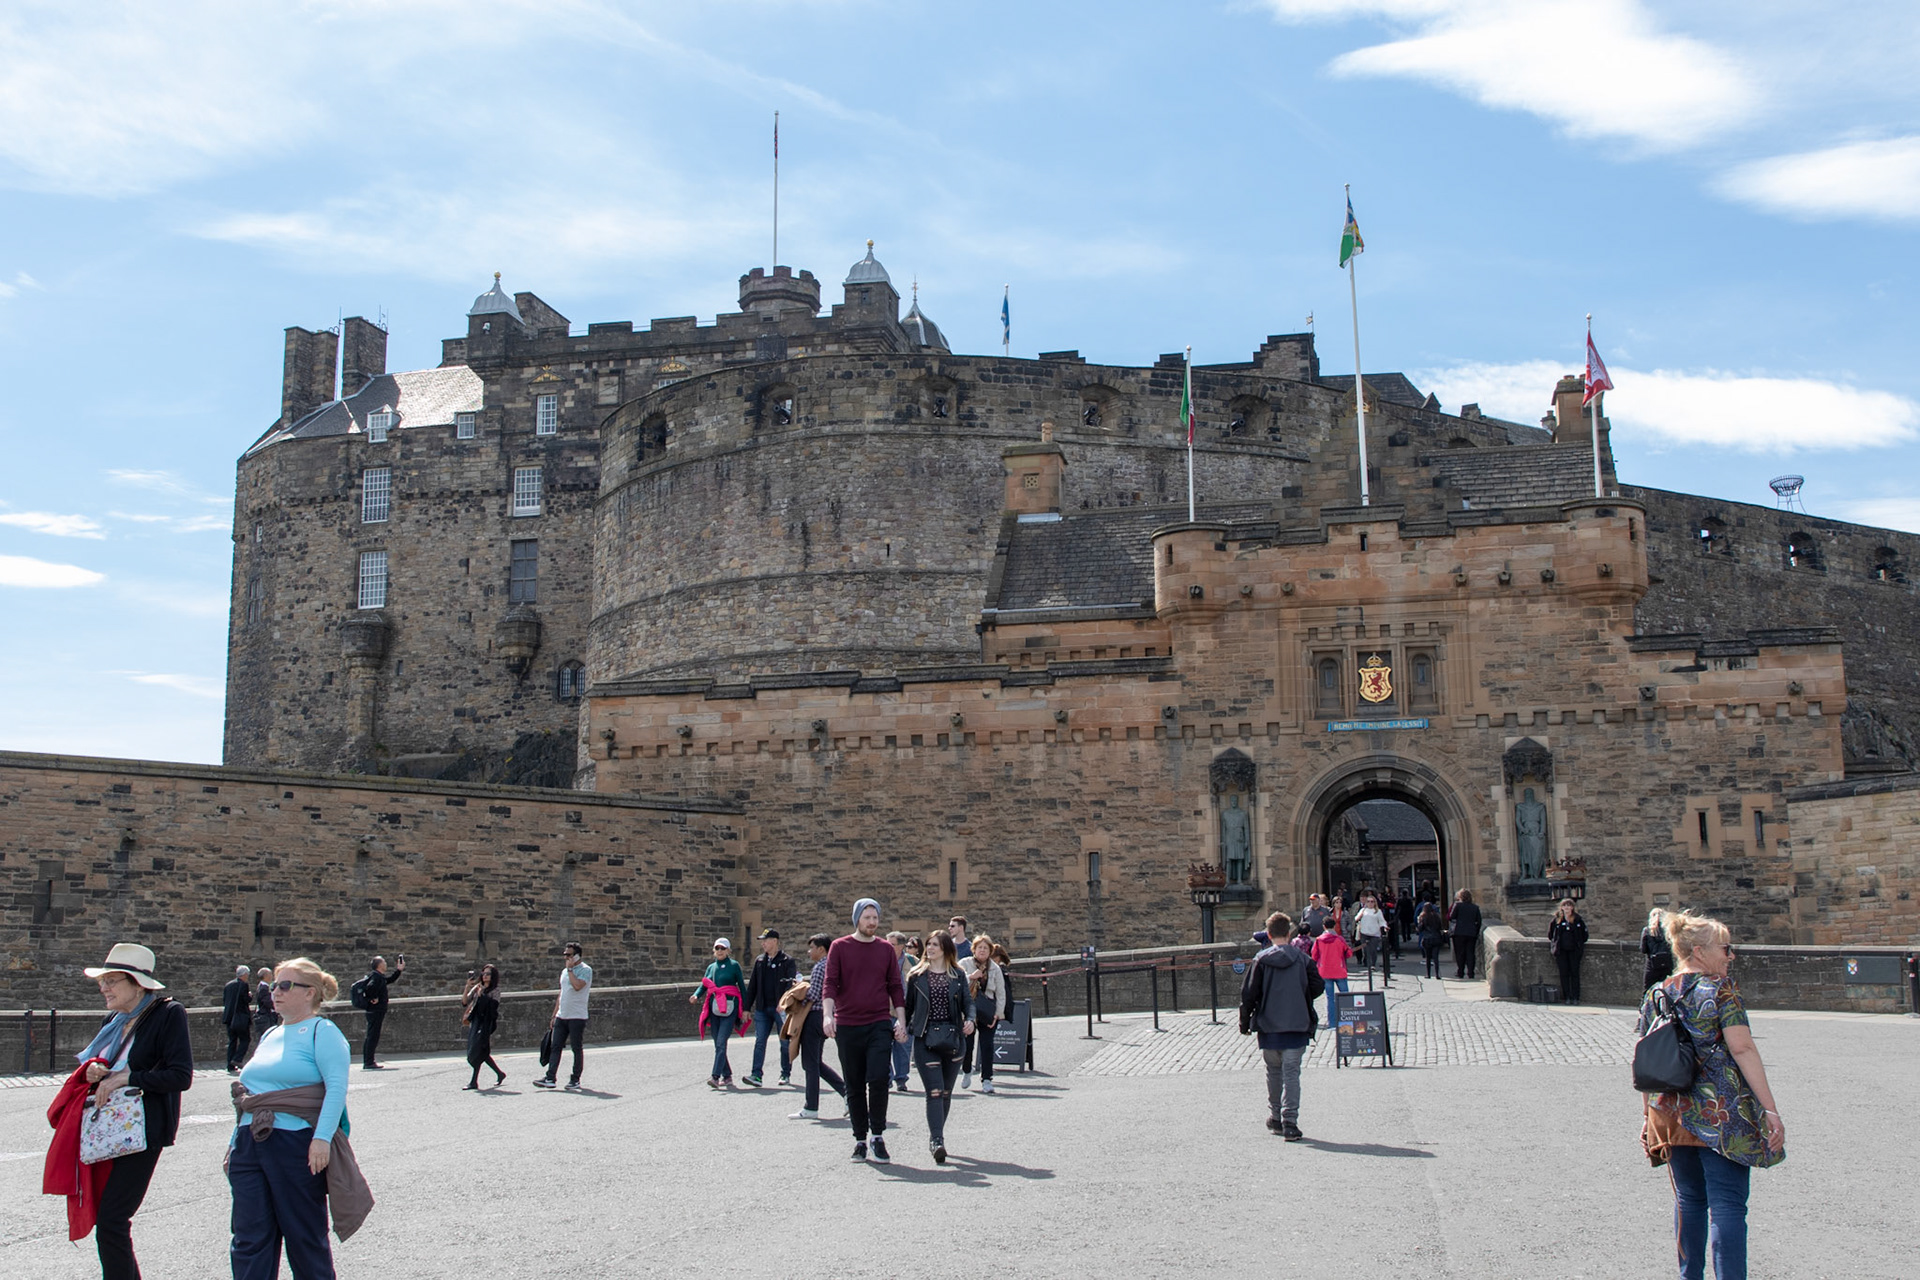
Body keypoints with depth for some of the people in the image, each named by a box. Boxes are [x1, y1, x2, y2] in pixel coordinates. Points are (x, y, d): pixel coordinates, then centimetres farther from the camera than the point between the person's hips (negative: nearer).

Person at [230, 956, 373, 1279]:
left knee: (305, 1237, 4)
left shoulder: (322, 1031, -5)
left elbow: (337, 1086, -16)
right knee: (249, 1239, 3)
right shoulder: (271, 1036, 19)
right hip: (251, 1144, 7)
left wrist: (322, 1138, -24)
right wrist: (237, 1141, 19)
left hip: (297, 1145, -7)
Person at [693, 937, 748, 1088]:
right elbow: (703, 985, 9)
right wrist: (695, 996, -13)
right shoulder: (711, 967, 15)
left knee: (721, 1043, -15)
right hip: (714, 1008, 6)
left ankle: (715, 1076, -22)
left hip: (729, 1008, -5)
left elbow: (742, 987, 2)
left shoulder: (734, 965, 2)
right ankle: (727, 1076, 18)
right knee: (718, 1044, 7)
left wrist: (745, 1009, -1)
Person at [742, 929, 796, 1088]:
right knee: (759, 1042, -4)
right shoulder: (759, 960, 12)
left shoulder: (787, 961, -3)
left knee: (785, 1042, 5)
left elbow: (792, 984, -12)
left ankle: (786, 1074, 16)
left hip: (781, 1008, -4)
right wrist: (747, 1008, 12)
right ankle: (756, 1075, -8)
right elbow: (752, 985, 15)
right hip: (762, 1008, 4)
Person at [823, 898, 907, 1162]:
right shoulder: (839, 947, 3)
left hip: (879, 1024, 0)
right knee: (855, 1086, 7)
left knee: (878, 1079, -13)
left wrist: (901, 1019, 4)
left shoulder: (886, 949, 9)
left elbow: (895, 987, 12)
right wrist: (828, 1014, -18)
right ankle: (860, 1139, 17)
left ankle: (878, 1136, 1)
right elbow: (830, 983, -4)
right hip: (847, 1026, 0)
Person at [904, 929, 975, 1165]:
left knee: (946, 1092, 10)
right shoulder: (917, 976, 5)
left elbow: (968, 1001, 3)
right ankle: (937, 1141, -16)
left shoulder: (958, 976, 7)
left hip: (953, 1039, 2)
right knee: (934, 1091, -13)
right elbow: (909, 1004, 9)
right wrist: (903, 1026, 1)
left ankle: (936, 1137, 25)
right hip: (925, 1039, -2)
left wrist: (970, 1020, -15)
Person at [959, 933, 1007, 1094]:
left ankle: (986, 1079, 3)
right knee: (967, 1043, 1)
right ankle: (967, 1071, 28)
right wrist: (970, 977, -22)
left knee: (987, 1045, -4)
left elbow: (1001, 993, 6)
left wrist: (998, 1013, -3)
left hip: (988, 1013, 1)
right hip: (967, 1010, -1)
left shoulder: (995, 969, 6)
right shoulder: (964, 964, 0)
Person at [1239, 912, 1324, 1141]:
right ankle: (1290, 1123, -9)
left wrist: (1245, 1022, 5)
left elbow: (1249, 993, -5)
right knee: (1291, 1074, -1)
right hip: (1296, 1027, -1)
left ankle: (1275, 1118, 25)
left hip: (1268, 1027, 1)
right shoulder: (1302, 959, -2)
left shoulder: (1260, 960, -4)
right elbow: (1318, 986, 2)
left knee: (1274, 1071, 17)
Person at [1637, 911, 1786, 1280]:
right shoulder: (1721, 989, -8)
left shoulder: (1656, 996, 10)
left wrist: (1649, 1117, 18)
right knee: (1727, 1205, -5)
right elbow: (1742, 1049, -15)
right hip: (1721, 1113, -6)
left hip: (1672, 1116, 6)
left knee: (1688, 1201, 16)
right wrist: (1771, 1109, -15)